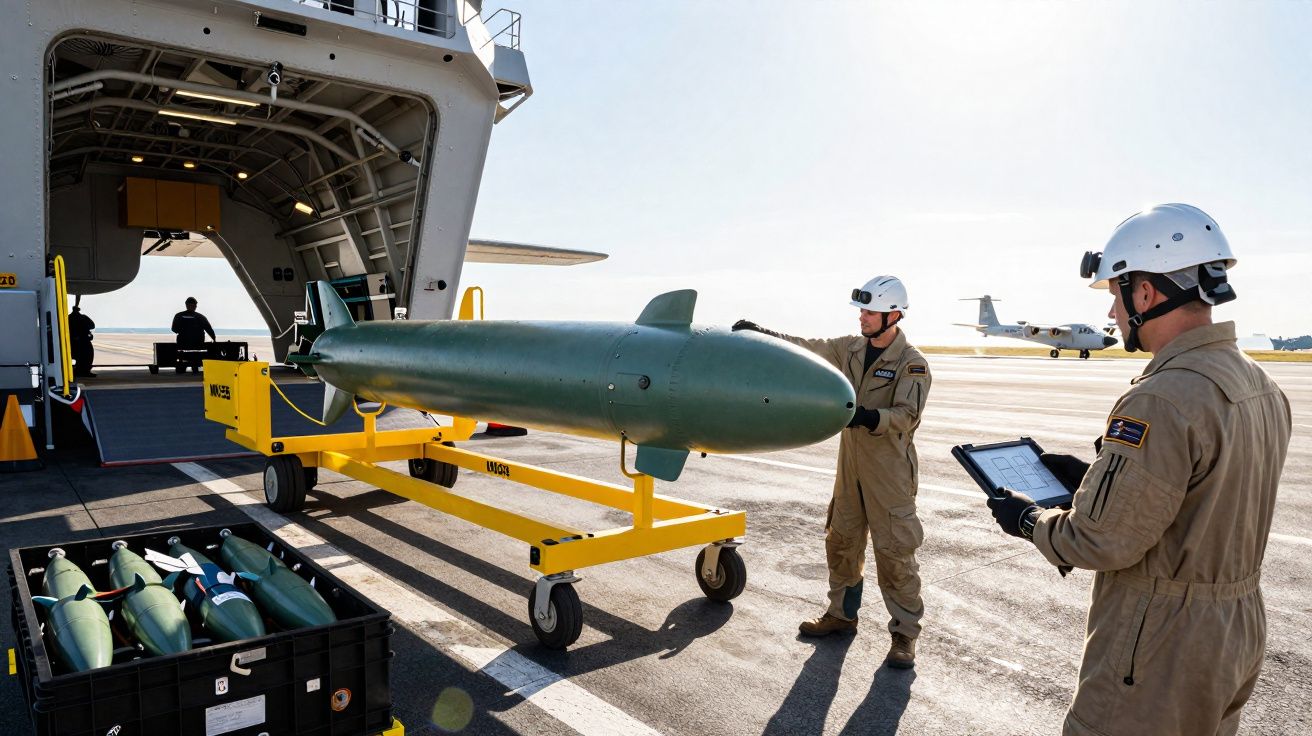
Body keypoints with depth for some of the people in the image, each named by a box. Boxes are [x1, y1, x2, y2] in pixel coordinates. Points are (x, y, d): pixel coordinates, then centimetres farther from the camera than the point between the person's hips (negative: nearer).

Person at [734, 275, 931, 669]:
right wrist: (763, 333, 6)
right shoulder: (850, 349, 6)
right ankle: (841, 613, 33)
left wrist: (870, 418, -37)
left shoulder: (912, 363, -12)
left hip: (890, 472, -6)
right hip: (851, 465, 6)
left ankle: (905, 633, 13)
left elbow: (906, 415, -20)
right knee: (841, 541, 15)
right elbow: (807, 347, 11)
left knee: (894, 551, -1)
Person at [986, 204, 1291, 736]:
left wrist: (1030, 521, -6)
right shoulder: (1261, 387, 4)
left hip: (1163, 649, -9)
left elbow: (1101, 542, -24)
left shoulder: (1160, 402, -27)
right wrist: (1093, 478, 14)